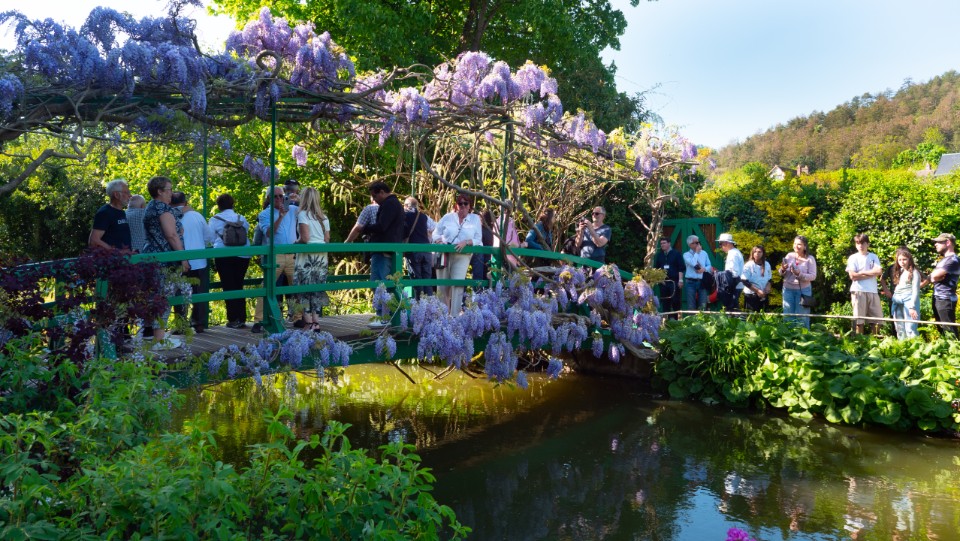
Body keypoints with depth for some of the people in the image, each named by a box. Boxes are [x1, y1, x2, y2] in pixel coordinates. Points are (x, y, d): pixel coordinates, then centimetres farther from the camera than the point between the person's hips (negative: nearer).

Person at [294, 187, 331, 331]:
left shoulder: (303, 214, -6)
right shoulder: (324, 217, 13)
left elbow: (304, 238, -14)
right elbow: (327, 240, 13)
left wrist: (296, 242, 4)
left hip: (308, 256, -6)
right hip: (322, 256, 6)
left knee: (305, 289, 0)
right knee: (317, 289, 10)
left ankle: (308, 323, -2)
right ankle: (316, 322, 10)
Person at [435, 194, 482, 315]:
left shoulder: (475, 219, 7)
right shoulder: (448, 217, 8)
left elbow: (478, 239, 4)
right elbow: (436, 233, 8)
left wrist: (466, 242, -15)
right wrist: (440, 241, -13)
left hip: (462, 256, -1)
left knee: (457, 284, -14)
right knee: (442, 287, 4)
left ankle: (454, 315, -10)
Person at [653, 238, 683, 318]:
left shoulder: (676, 254, 2)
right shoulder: (659, 255, 14)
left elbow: (681, 268, -2)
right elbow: (655, 268, 15)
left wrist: (680, 280, -8)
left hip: (674, 281, -4)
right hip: (663, 281, 4)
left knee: (675, 300, -6)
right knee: (664, 301, 4)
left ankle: (676, 317, 1)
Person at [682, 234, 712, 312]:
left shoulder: (704, 253, 12)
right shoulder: (686, 255, 0)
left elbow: (710, 266, 13)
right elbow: (693, 264, -19)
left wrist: (704, 269, -9)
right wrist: (697, 252, -9)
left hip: (702, 282, 3)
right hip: (691, 282, -3)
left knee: (703, 305, 1)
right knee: (691, 305, -1)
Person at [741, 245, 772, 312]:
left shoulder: (767, 264, 8)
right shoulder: (748, 265, -8)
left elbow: (769, 279, 17)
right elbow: (745, 281, -12)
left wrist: (768, 286, -5)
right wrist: (757, 291, -17)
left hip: (764, 296, 5)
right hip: (752, 296, -5)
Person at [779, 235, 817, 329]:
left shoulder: (810, 259, -5)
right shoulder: (789, 256, 3)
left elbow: (813, 276, -11)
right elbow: (781, 274, 7)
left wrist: (799, 274, -25)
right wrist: (782, 269, -16)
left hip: (803, 290, -3)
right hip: (788, 289, 3)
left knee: (802, 318, 4)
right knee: (788, 317, 8)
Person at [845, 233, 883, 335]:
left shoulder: (874, 257, 13)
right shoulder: (853, 258, 5)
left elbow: (878, 271, -3)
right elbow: (853, 276, -7)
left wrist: (862, 273, -6)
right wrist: (871, 273, -3)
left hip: (873, 291, 3)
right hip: (858, 291, -3)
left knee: (877, 317, 2)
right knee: (859, 319, -2)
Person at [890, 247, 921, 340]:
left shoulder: (914, 272, -4)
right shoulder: (898, 272, 17)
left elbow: (915, 291, -9)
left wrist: (912, 307, -16)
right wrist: (893, 304, 10)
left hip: (909, 302, -7)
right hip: (897, 303, 7)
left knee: (910, 328, -12)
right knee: (900, 330, 9)